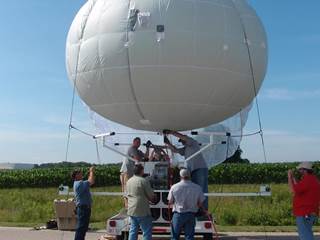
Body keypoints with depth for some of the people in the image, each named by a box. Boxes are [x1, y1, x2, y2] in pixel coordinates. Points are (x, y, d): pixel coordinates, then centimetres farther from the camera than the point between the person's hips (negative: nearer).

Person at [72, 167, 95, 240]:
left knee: (83, 227, 16)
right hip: (83, 207, -11)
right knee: (81, 227, -9)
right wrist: (92, 171, -10)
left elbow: (89, 182, 27)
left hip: (84, 207, 11)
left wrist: (90, 173, 16)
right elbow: (91, 181, -24)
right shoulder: (79, 183, -16)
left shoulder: (79, 183, 18)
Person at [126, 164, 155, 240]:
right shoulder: (144, 181, -13)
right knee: (147, 231, 2)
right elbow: (151, 196, -11)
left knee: (133, 231, 13)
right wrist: (152, 198, 12)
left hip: (131, 211, 7)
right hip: (142, 211, -7)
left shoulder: (129, 181, 8)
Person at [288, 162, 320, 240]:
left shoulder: (307, 179, -17)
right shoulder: (311, 179, 16)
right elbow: (299, 189, 18)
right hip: (308, 213, 11)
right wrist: (292, 177, 16)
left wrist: (289, 177, -9)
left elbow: (293, 190, -21)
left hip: (305, 214, -11)